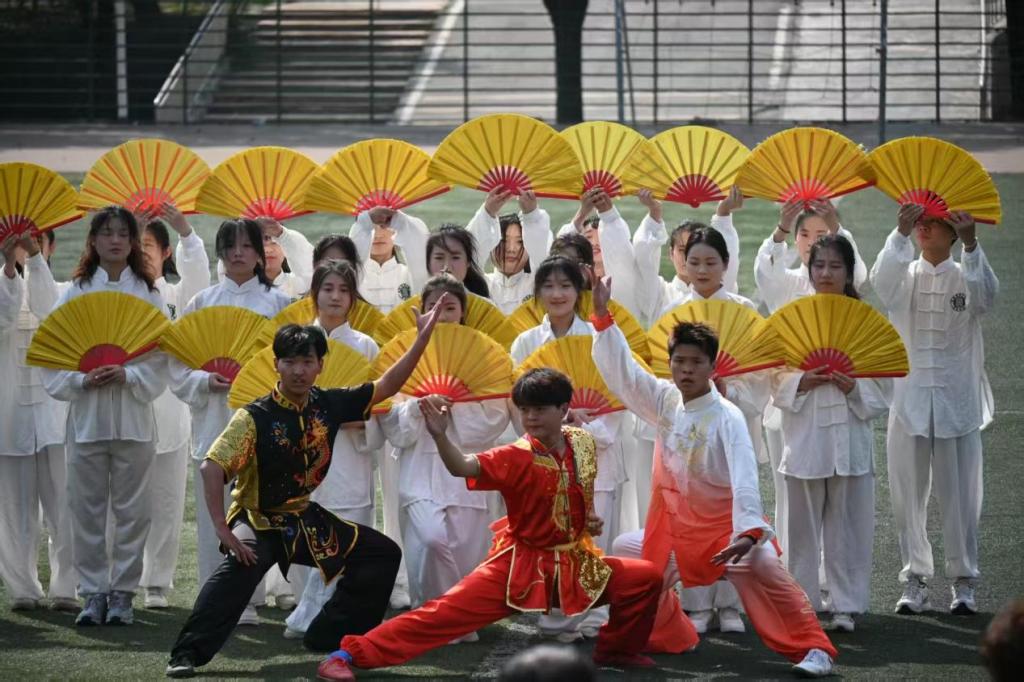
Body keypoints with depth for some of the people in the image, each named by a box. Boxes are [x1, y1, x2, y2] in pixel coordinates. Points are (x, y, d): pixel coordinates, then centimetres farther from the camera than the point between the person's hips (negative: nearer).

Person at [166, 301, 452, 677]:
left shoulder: (329, 405, -3)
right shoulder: (256, 417, -20)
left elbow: (386, 386, 5)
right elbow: (213, 467, -26)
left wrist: (423, 337, -3)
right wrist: (222, 530, -33)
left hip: (307, 519, 7)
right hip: (258, 520, -7)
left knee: (382, 553, 8)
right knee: (243, 562, -39)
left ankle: (331, 635, 16)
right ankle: (188, 654, -41)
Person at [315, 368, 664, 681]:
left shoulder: (582, 444, -1)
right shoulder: (517, 458, -17)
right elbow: (464, 467, -35)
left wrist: (592, 520, 7)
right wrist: (440, 436, -51)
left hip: (574, 564, 5)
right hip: (519, 565, -5)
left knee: (646, 578, -8)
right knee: (446, 611, -18)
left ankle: (616, 649, 18)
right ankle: (348, 654, -20)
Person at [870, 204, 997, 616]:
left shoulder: (966, 277, 3)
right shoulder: (905, 277, 5)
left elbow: (986, 295, -19)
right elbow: (882, 281, -18)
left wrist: (970, 244, -33)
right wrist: (900, 234, -33)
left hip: (958, 401, -1)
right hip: (909, 400, 1)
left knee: (960, 497, 1)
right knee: (908, 496, 3)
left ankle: (964, 581, 10)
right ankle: (915, 579, 12)